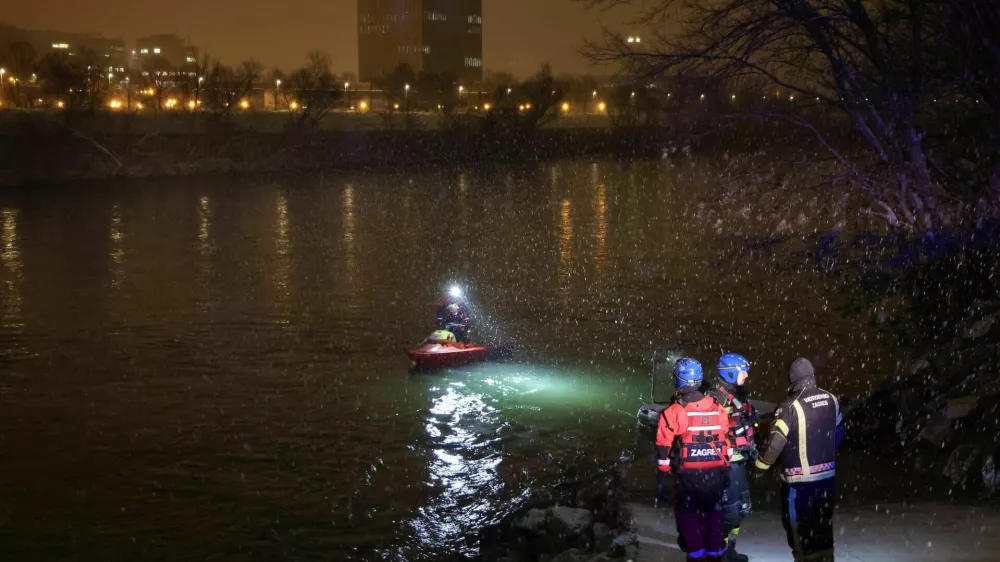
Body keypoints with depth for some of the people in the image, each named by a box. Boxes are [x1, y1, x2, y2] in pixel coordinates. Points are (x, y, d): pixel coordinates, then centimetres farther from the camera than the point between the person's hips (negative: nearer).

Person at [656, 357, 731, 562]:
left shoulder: (673, 412, -12)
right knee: (713, 513, 18)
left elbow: (664, 450, -9)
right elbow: (727, 443, 8)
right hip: (716, 474, 3)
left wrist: (662, 478, -2)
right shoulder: (718, 409, 0)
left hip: (687, 476, -3)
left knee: (688, 515, 12)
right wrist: (726, 471, 18)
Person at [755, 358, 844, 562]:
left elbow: (776, 440, -19)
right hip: (827, 473, 6)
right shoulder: (831, 400, 1)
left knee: (799, 522, 6)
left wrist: (762, 463, -3)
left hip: (799, 477, -6)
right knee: (823, 521, 17)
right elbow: (838, 431, 14)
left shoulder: (791, 407, -18)